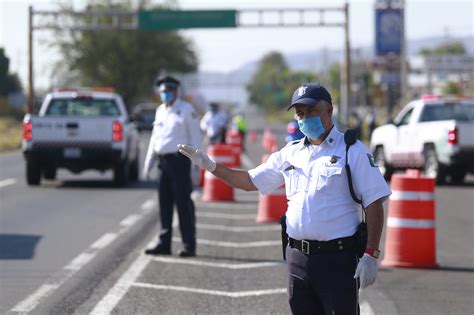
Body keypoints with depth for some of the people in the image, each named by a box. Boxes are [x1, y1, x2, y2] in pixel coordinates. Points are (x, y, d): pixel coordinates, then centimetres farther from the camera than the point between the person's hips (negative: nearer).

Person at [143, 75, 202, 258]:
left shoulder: (186, 110, -2)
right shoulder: (160, 111, 17)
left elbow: (195, 138, -5)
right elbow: (154, 139, 23)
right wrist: (148, 165, 20)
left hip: (179, 160, -6)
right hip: (164, 161, 6)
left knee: (183, 203, -6)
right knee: (164, 203, 8)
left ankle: (189, 246, -3)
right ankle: (164, 244, 15)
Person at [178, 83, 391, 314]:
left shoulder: (352, 151, -5)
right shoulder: (290, 153, 13)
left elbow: (374, 204, -8)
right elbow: (251, 181, 20)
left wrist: (370, 255, -14)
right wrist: (210, 166, 10)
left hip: (337, 259, -6)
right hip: (297, 257, 6)